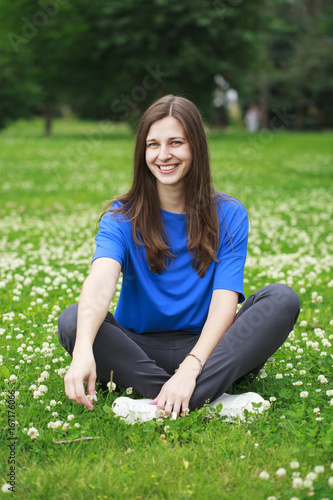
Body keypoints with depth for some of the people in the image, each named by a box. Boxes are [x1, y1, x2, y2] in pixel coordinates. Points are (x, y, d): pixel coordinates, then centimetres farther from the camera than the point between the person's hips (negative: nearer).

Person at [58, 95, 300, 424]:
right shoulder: (122, 217, -4)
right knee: (71, 321, -27)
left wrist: (189, 369, -31)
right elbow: (101, 279, -25)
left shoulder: (228, 215, -2)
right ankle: (211, 400, -34)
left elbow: (224, 302, -13)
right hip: (140, 349, 0)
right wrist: (83, 350, -45)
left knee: (282, 299, -22)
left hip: (206, 347, 0)